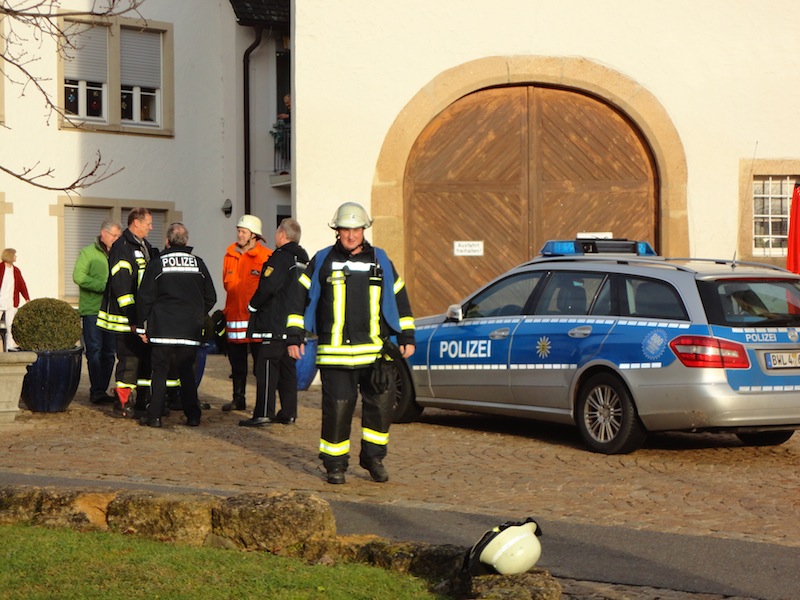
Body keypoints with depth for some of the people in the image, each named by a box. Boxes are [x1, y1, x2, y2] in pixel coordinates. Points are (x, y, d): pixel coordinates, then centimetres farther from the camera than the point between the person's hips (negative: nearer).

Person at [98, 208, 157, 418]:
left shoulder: (145, 247, 17)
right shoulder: (122, 247, -13)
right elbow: (121, 286, -19)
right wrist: (132, 318, -21)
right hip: (127, 319, -9)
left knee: (146, 357, 12)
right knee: (129, 359, -7)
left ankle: (143, 402, 21)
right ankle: (122, 405, -1)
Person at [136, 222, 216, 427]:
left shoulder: (157, 264, -2)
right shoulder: (198, 264, 6)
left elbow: (145, 298, -2)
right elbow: (210, 297, 11)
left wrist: (141, 326, 6)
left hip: (163, 328, -2)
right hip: (191, 331, 3)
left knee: (160, 372, 3)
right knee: (187, 372, 11)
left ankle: (154, 415, 0)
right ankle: (193, 415, 7)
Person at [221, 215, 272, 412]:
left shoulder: (266, 257, -8)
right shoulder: (231, 254, 10)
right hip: (235, 315, 6)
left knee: (260, 361, -3)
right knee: (236, 361, 13)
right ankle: (238, 399, 23)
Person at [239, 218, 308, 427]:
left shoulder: (280, 257, -13)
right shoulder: (303, 259, 15)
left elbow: (267, 287, -21)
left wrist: (253, 305, -5)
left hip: (276, 324, -9)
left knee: (266, 367, -7)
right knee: (288, 368, 12)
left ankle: (263, 413, -9)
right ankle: (289, 412, 12)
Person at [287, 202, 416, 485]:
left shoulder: (380, 261, 12)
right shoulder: (322, 261, 7)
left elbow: (399, 299, 18)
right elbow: (300, 298, 9)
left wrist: (406, 338, 13)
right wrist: (294, 337, 3)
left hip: (374, 350, 2)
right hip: (334, 352, -2)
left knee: (381, 403, -1)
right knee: (337, 408, -3)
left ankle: (373, 458, 16)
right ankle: (335, 464, 9)